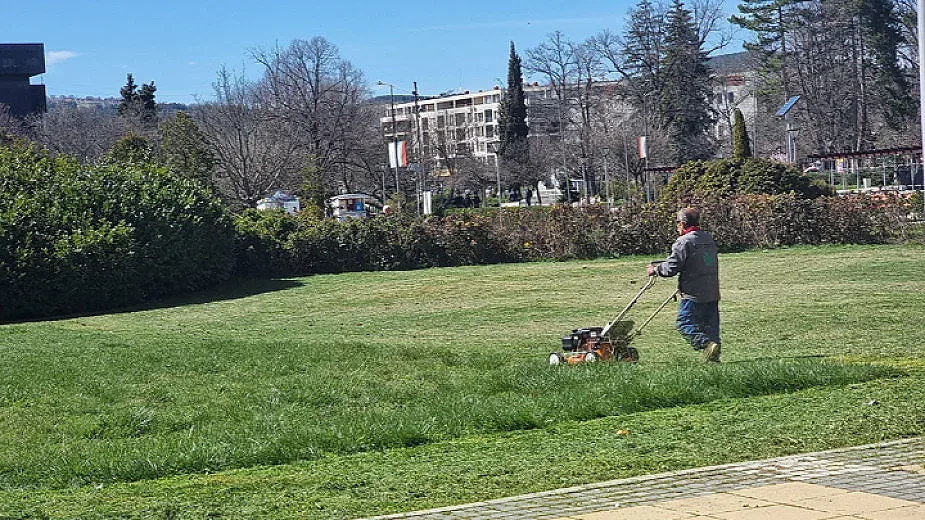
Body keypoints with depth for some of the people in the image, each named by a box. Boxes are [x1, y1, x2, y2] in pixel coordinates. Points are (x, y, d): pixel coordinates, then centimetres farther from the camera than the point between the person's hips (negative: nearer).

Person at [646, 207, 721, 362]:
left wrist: (656, 270, 4)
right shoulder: (709, 238, 13)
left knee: (684, 324, -2)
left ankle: (706, 344, -19)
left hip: (693, 293, -8)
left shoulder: (684, 242, -13)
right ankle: (713, 357, 9)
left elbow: (671, 268, -15)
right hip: (712, 293, 8)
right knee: (710, 325, 11)